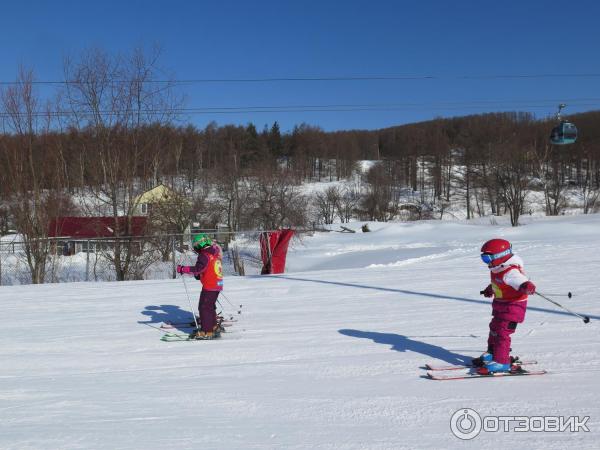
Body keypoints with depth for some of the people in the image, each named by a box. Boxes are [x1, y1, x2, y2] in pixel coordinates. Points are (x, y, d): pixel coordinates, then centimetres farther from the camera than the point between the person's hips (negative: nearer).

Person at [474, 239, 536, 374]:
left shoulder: (510, 272, -29)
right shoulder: (498, 269, 3)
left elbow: (521, 281, -42)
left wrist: (527, 287, -64)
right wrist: (490, 289, 39)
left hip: (513, 306, -11)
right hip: (501, 305, 11)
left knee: (502, 332, -11)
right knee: (494, 328, 22)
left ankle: (501, 362, -4)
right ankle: (491, 354, 39)